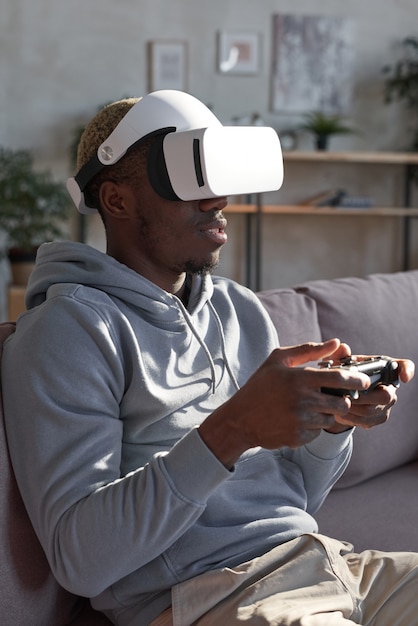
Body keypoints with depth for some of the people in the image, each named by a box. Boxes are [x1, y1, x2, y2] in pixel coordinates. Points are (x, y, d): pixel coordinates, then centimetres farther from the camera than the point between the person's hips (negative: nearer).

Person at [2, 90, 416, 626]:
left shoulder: (241, 308, 14)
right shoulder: (68, 328, -9)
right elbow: (80, 560, -18)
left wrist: (333, 420, -4)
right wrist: (232, 431, -26)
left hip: (320, 558, 7)